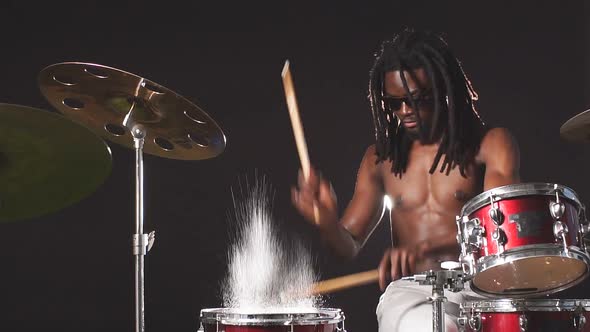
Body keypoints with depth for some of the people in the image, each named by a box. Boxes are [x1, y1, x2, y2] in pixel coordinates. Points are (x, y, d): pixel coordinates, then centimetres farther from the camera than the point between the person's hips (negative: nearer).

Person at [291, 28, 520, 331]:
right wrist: (327, 222, -10)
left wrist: (427, 246, -30)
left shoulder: (490, 145, 3)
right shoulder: (381, 158, 15)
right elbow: (349, 245, 16)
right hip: (409, 291, 1)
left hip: (476, 287, -1)